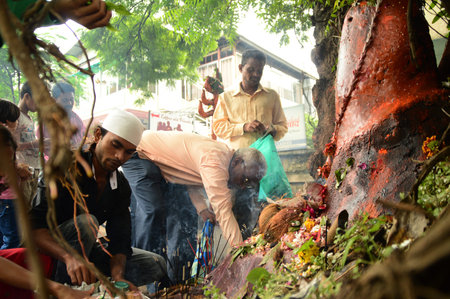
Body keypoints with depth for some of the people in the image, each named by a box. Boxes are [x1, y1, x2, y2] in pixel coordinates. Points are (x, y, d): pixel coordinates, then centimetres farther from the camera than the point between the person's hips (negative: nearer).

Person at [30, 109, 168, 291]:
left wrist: (118, 277, -27)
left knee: (155, 264, -4)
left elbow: (119, 239, -8)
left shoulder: (121, 186, -1)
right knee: (86, 222, -36)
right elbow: (34, 227, -29)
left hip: (86, 250, 6)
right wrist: (69, 257, -46)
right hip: (51, 254, -5)